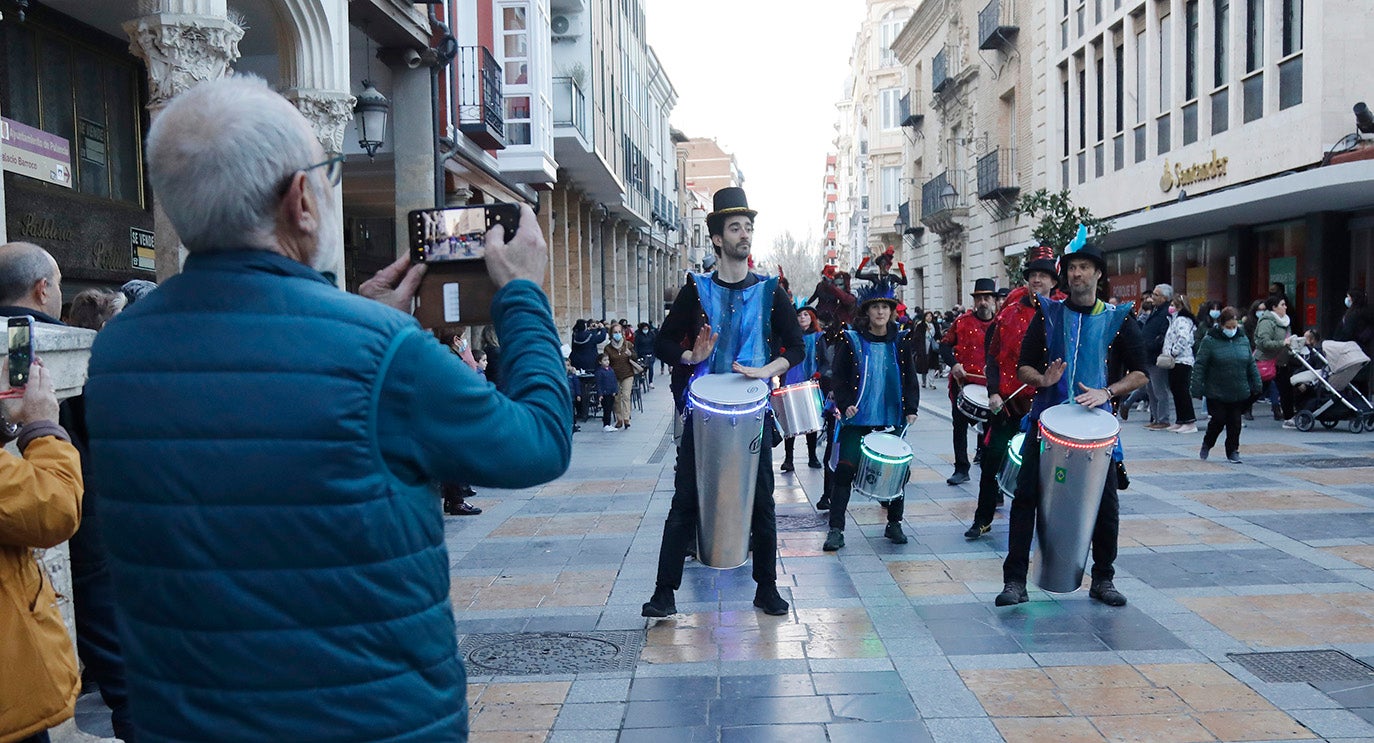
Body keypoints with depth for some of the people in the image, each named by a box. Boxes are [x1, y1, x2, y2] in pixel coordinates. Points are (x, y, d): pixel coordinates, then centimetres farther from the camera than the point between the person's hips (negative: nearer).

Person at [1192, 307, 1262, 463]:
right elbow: (1200, 366, -10)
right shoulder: (1210, 341, -9)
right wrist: (1196, 388, -14)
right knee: (1219, 420, 0)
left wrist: (1257, 384, 10)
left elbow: (1251, 364, 13)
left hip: (1239, 392, 4)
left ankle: (1233, 451, 19)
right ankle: (1207, 444, 24)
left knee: (1235, 422, 6)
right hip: (1216, 393, -4)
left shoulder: (1243, 339, 5)